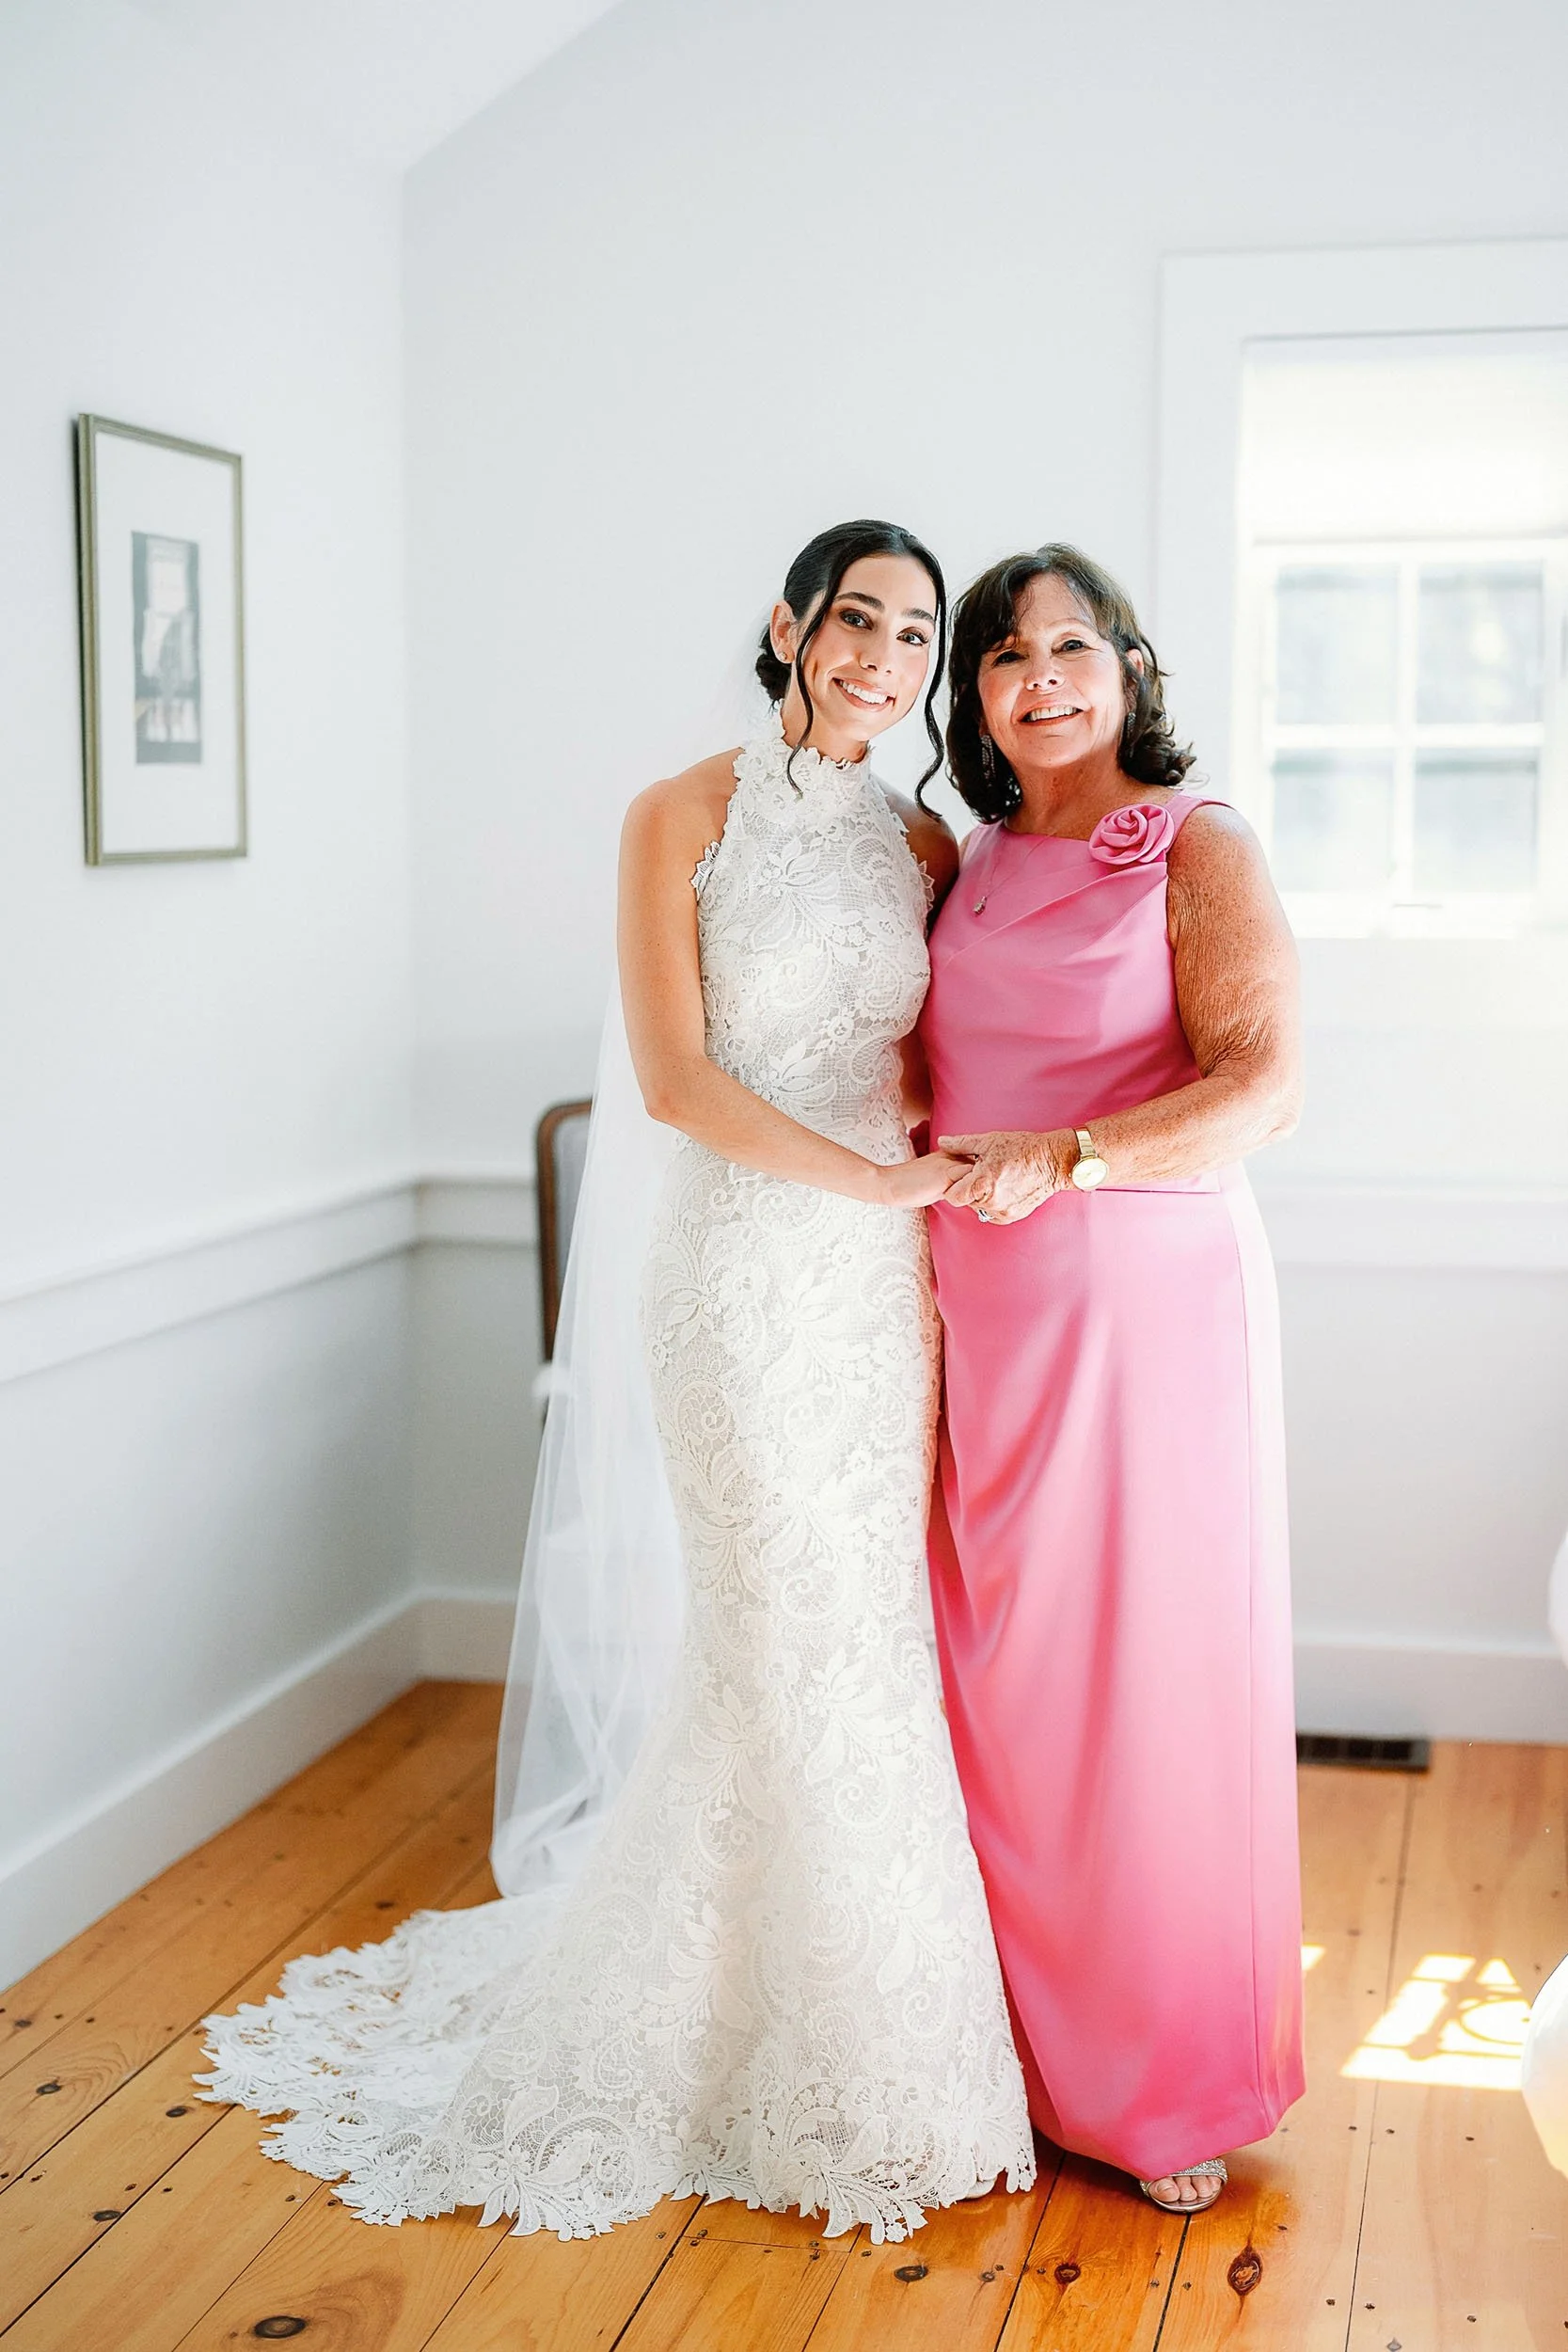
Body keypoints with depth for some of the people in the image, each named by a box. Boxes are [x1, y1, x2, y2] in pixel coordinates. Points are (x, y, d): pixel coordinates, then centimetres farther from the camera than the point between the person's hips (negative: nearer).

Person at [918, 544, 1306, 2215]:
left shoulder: (1198, 849, -5)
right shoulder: (973, 866, 14)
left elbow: (1262, 1087, -15)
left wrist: (1061, 1160, -21)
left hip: (1151, 1303, -5)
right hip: (988, 1317, 6)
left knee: (1153, 1674, 1)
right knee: (1001, 1681, 9)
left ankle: (1180, 2083, 18)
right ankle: (1037, 2048, 25)